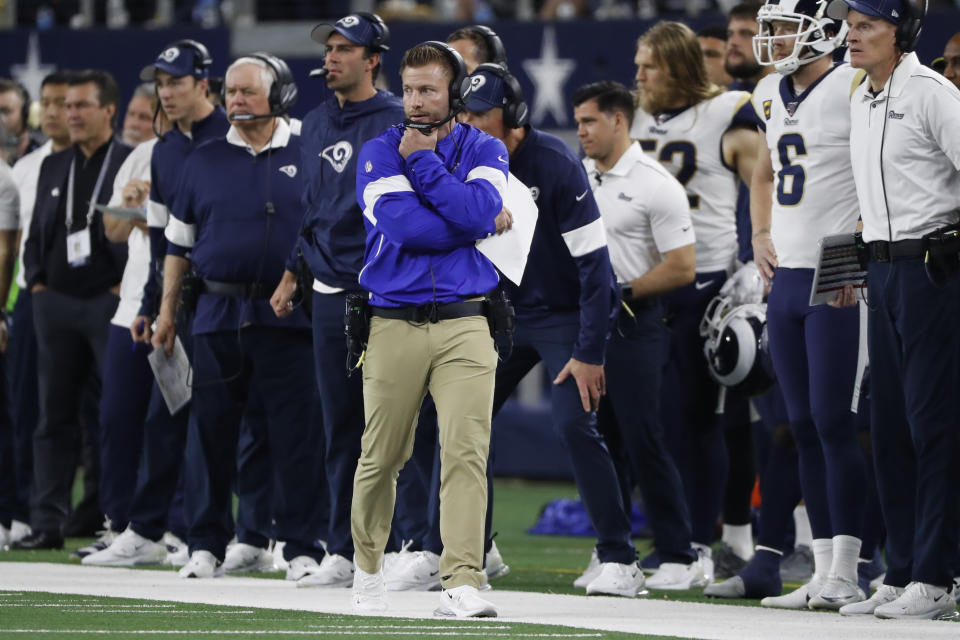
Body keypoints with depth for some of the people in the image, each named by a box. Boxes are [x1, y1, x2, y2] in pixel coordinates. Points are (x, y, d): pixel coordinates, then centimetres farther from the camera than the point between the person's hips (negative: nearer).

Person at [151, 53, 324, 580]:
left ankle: (301, 547, 2)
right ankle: (205, 546, 9)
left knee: (293, 432, -2)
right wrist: (167, 309, 9)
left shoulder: (307, 157, 4)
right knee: (210, 430, 3)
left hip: (287, 314, -2)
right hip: (219, 314, 2)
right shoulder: (205, 160, 10)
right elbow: (179, 241, 14)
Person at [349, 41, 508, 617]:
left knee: (466, 450, -13)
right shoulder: (380, 153, 3)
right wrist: (485, 223, -4)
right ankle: (368, 565, 27)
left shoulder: (485, 152, 7)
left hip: (465, 326, 0)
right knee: (382, 457, 5)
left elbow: (474, 212, -14)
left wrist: (422, 162, -9)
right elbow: (404, 228, -13)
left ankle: (462, 583, -18)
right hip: (396, 325, 0)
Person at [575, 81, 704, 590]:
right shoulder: (579, 177, 12)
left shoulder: (655, 185, -10)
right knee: (599, 439, 8)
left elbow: (682, 268, -13)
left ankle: (679, 558, -5)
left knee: (643, 441, -9)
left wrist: (621, 291, -13)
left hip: (632, 326, -7)